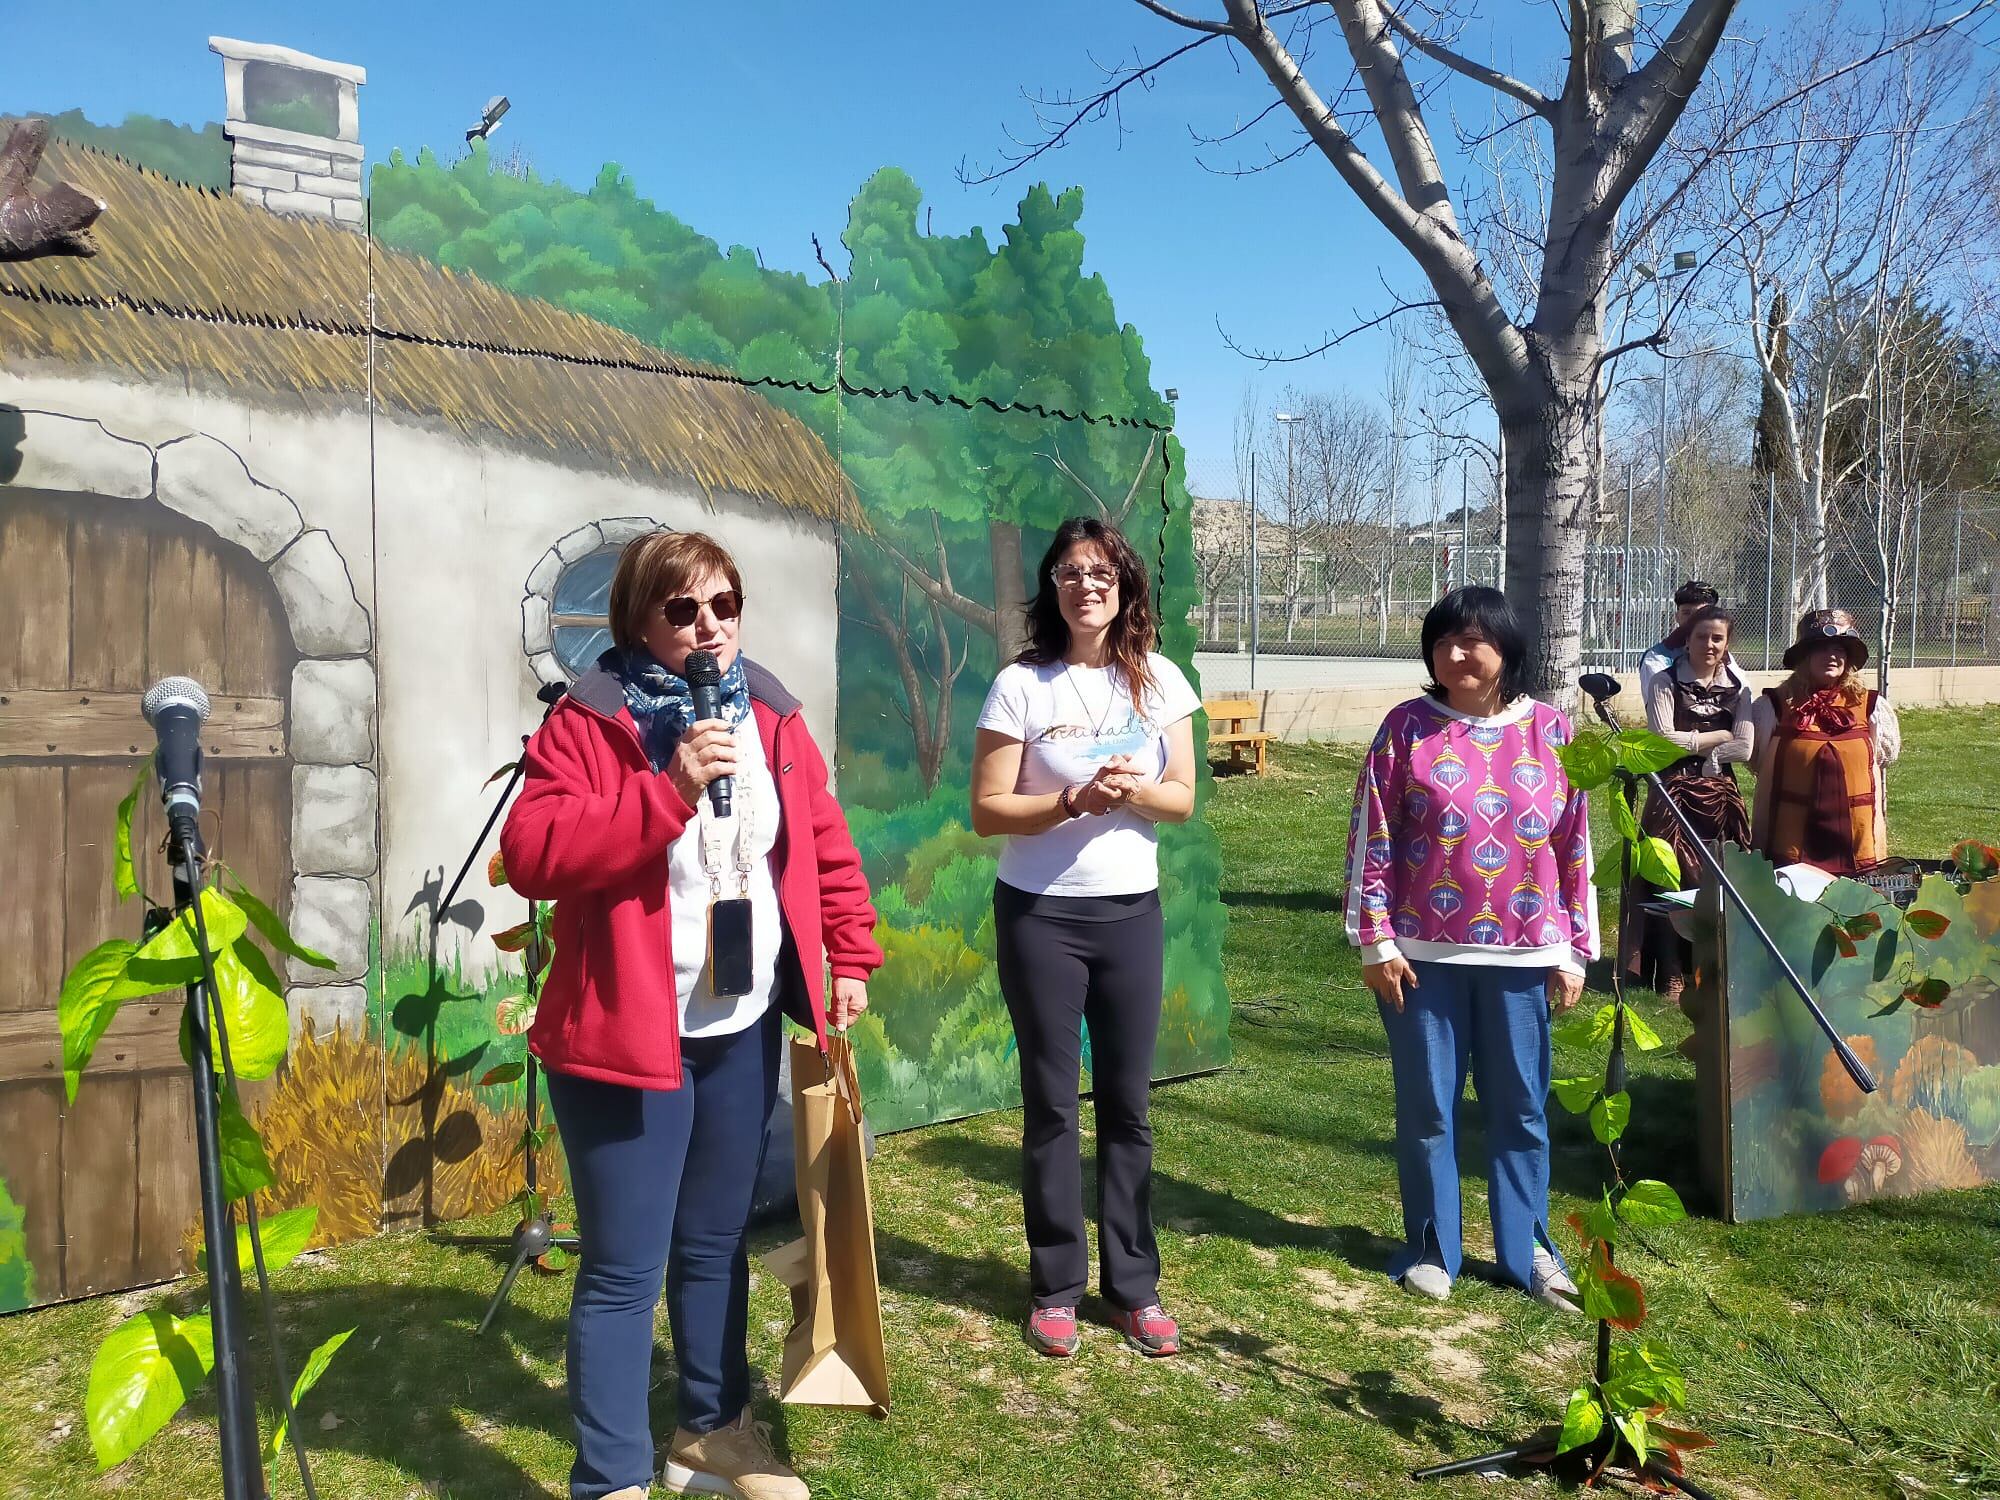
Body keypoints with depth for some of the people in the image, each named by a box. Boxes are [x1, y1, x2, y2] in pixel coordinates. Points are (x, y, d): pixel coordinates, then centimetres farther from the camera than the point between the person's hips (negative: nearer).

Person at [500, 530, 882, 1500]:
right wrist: (668, 791, -29)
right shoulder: (587, 722, -11)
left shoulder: (770, 717, 6)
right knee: (624, 1267, 1)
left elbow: (828, 849, 14)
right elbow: (530, 855, -23)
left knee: (716, 1242, 20)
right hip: (624, 1034, -5)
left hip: (743, 1027, 6)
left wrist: (850, 957, 9)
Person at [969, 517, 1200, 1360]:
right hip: (1040, 916, -2)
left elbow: (1183, 800, 2)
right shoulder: (1021, 684, -8)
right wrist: (1075, 799, -22)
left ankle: (1135, 1285, 24)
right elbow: (987, 811, -8)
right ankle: (1056, 1287, 22)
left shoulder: (1159, 681, 1)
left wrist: (1135, 790, -19)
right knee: (1051, 1105, 8)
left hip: (1131, 912, 3)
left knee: (1127, 1105, 10)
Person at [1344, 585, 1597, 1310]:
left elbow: (1574, 846, 6)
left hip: (1522, 954, 2)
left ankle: (1527, 1247, 28)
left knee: (1521, 1107, 11)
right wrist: (1376, 942, -7)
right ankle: (1431, 1246, 25)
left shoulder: (1551, 729, 3)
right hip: (1423, 952, -1)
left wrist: (1574, 951, 5)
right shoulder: (1408, 727, -2)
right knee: (1426, 1106, 9)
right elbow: (1371, 839, -3)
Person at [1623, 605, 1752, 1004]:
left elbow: (1743, 749, -3)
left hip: (1721, 795, 3)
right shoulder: (1666, 683, 0)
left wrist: (1689, 745, -7)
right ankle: (1671, 976, 3)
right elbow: (1664, 739, -11)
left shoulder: (1738, 689, 8)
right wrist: (1719, 736, -4)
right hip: (1673, 794, -3)